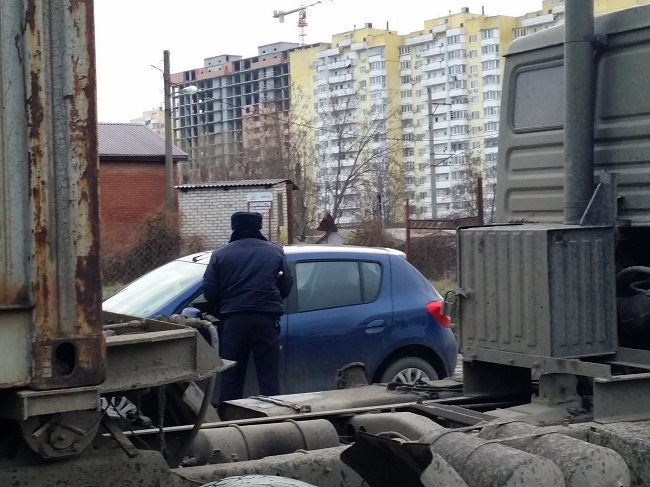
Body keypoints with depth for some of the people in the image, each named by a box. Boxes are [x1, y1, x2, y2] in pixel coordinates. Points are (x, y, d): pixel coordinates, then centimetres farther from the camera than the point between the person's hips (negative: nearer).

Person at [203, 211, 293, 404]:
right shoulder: (275, 252, 9)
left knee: (231, 376, 7)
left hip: (233, 320, 0)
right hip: (267, 319, 0)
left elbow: (209, 290, 1)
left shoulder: (220, 254, 7)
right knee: (269, 375, 6)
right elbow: (286, 287, 11)